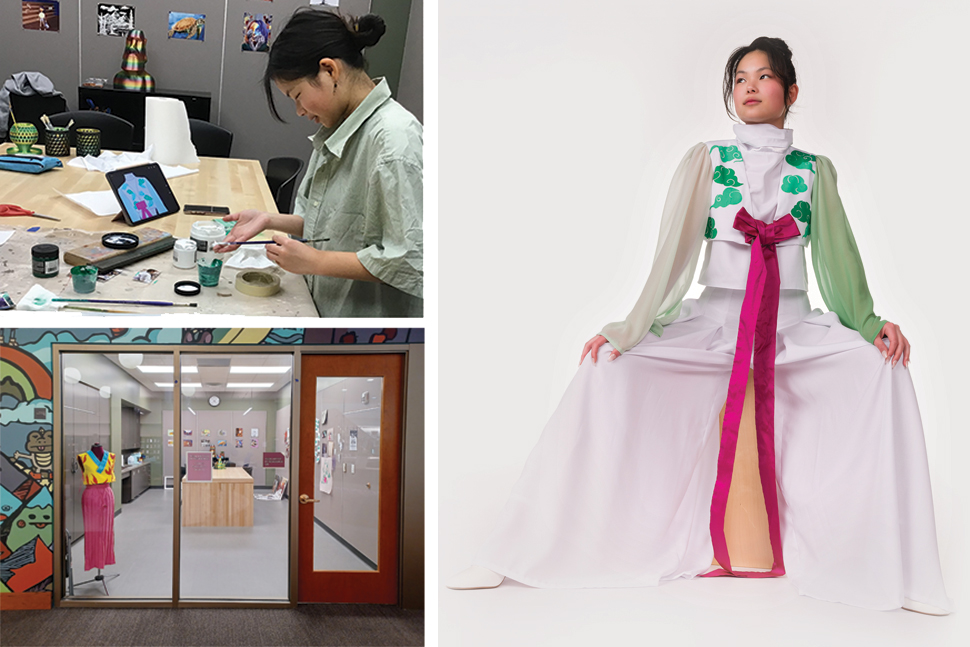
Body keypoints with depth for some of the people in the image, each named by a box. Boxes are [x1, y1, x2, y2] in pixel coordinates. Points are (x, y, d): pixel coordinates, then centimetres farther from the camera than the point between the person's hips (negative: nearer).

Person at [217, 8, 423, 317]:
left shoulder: (395, 138, -21)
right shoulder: (338, 131, 9)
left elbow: (411, 259, -25)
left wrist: (316, 261, -18)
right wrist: (270, 220, 3)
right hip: (325, 310, 8)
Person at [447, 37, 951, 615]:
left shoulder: (815, 171, 12)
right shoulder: (706, 161, 9)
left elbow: (838, 260, 9)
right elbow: (675, 254, 3)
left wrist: (871, 323, -9)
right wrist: (627, 329, -7)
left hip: (794, 326, 1)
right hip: (713, 321, 0)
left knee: (881, 363, -27)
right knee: (608, 367, -23)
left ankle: (895, 572, -21)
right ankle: (517, 557, -16)